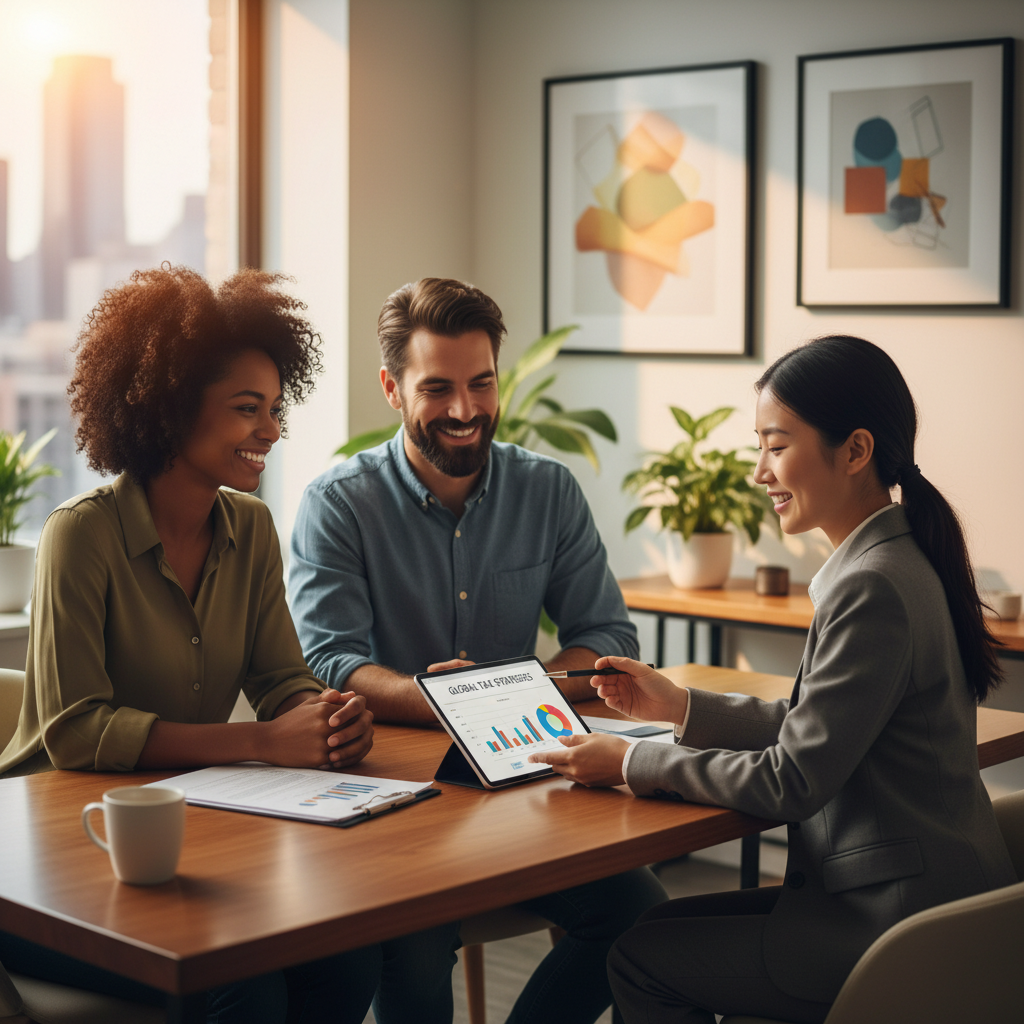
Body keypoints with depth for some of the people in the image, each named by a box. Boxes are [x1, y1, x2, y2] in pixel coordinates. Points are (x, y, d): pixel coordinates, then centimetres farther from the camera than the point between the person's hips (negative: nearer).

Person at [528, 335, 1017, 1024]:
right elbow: (814, 727, 14)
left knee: (642, 958, -1)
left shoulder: (873, 588, -23)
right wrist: (681, 707, 11)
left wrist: (634, 765, -11)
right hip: (918, 894, 10)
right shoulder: (899, 561, 8)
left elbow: (792, 780, -21)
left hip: (900, 920, -10)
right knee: (670, 923, 17)